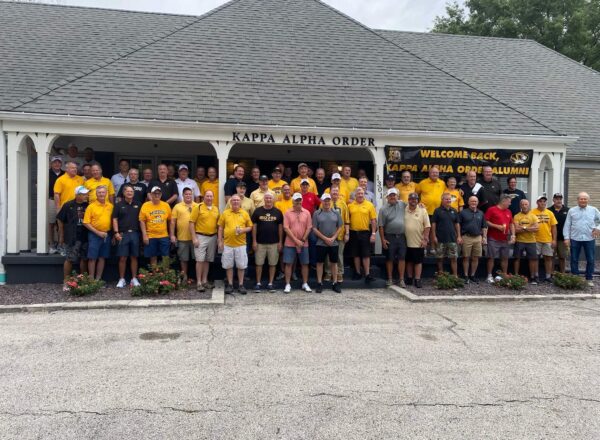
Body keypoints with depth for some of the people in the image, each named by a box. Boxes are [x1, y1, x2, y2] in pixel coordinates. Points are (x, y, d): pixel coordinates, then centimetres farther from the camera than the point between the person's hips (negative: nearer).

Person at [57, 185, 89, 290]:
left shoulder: (88, 205, 6)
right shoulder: (68, 205, -2)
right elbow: (61, 220, 4)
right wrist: (62, 235, 6)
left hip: (85, 237, 4)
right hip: (72, 238, -3)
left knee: (84, 259, 9)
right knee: (69, 259, -2)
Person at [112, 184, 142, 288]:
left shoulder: (138, 204, 9)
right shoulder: (118, 205, 4)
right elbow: (115, 219, 2)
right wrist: (116, 232, -7)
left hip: (135, 233, 1)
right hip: (122, 234, -1)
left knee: (134, 257, 6)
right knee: (123, 258, 0)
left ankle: (134, 279, 14)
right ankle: (122, 279, 9)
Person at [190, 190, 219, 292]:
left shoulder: (216, 209, 9)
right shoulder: (198, 207, -5)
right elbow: (191, 223, -8)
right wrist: (194, 238, -13)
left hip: (212, 237, 5)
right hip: (201, 237, -5)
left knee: (208, 260, 11)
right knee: (200, 260, -4)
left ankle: (204, 281, 20)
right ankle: (199, 283, 2)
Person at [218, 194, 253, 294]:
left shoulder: (245, 213, 3)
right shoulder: (225, 213, 4)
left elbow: (250, 227, 7)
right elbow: (220, 228, 6)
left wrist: (243, 230, -14)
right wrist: (220, 241, 1)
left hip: (241, 244, 0)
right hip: (227, 244, 1)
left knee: (241, 265, 5)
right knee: (228, 265, 7)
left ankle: (241, 285, 16)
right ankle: (230, 285, 18)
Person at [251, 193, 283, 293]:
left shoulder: (278, 212, 3)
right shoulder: (258, 211, 1)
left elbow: (280, 227, 4)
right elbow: (254, 226, 2)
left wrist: (280, 242, 0)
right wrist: (254, 241, -3)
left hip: (274, 243, 1)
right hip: (260, 242, 0)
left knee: (273, 264, 5)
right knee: (259, 263, 5)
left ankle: (270, 284, 15)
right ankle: (258, 283, 16)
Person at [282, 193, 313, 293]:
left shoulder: (306, 213, 2)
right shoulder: (288, 213, -2)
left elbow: (309, 228, 1)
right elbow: (286, 228, -7)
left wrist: (303, 240, -8)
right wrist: (296, 240, -13)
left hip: (303, 243, 2)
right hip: (290, 243, -1)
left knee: (304, 263, 7)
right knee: (288, 263, 0)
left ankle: (305, 284, 19)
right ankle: (288, 285, 8)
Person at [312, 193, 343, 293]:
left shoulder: (336, 213, 4)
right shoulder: (317, 213, -2)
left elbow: (340, 227, 4)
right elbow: (314, 229, -6)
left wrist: (333, 238, -9)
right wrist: (325, 238, -12)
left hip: (334, 243, 2)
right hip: (321, 243, -2)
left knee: (334, 262, 9)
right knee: (320, 263, 4)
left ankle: (335, 283, 18)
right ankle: (319, 283, 14)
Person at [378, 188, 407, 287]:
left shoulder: (402, 204, 5)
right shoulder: (383, 209, -3)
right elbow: (381, 226, -4)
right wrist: (383, 239, -8)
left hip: (401, 236, 2)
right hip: (390, 237, -2)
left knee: (402, 258, 3)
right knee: (390, 258, 6)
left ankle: (401, 279, 10)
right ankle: (390, 279, 16)